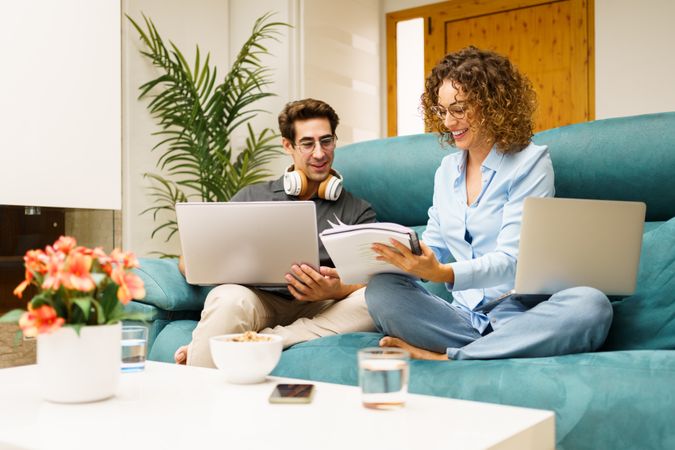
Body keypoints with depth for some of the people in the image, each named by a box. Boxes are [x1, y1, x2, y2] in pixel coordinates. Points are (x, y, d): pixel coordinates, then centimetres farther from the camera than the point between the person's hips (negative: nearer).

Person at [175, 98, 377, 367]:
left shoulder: (358, 211, 18)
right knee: (230, 298, -37)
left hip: (317, 310, 1)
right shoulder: (252, 197, 20)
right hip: (257, 300, -1)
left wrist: (335, 290, -20)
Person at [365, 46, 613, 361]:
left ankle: (445, 357, -27)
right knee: (380, 289, -20)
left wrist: (443, 273, -31)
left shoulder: (530, 162, -3)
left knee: (590, 305, -35)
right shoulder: (446, 169, 15)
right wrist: (388, 254, -8)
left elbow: (512, 259, -13)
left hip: (519, 313, -3)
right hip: (463, 315, 3)